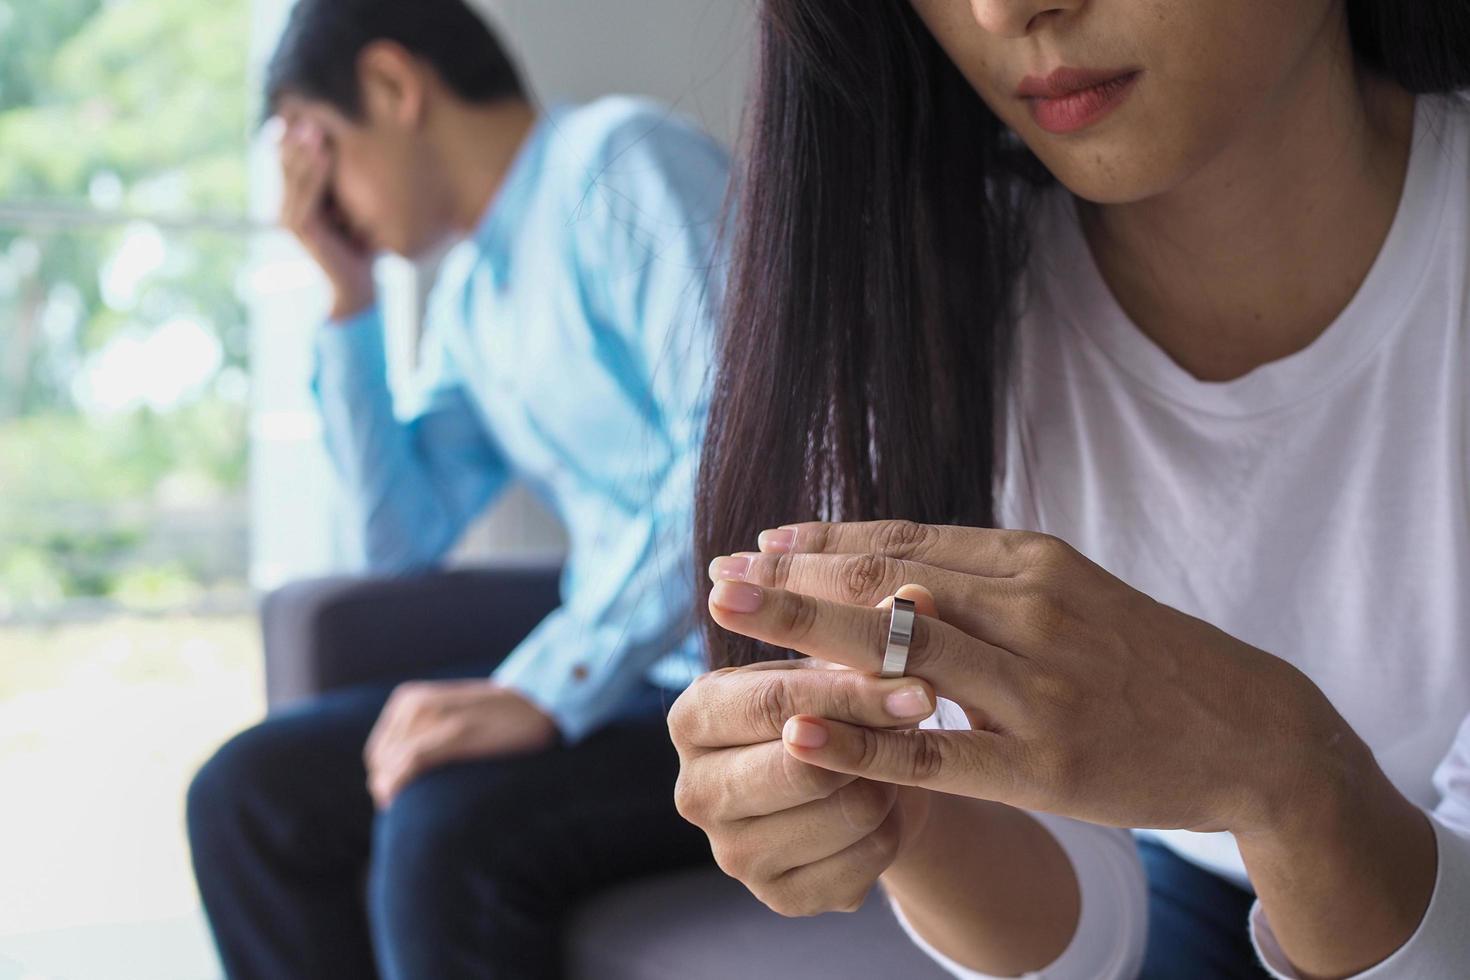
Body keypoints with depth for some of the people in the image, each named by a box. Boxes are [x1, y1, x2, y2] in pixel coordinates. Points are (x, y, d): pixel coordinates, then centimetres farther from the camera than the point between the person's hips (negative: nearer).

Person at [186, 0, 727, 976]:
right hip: (617, 666, 8)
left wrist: (545, 689, -27)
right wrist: (349, 297, 11)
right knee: (245, 797, 0)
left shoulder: (623, 161, -9)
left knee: (446, 835, -31)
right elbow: (405, 539, 17)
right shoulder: (473, 289, 18)